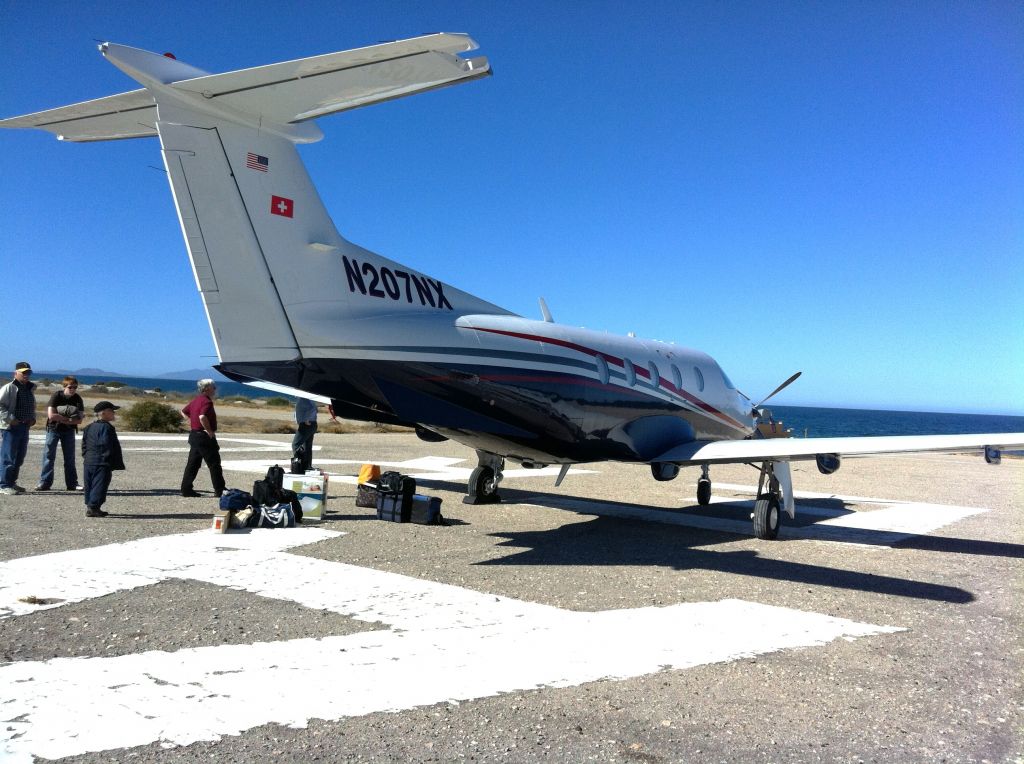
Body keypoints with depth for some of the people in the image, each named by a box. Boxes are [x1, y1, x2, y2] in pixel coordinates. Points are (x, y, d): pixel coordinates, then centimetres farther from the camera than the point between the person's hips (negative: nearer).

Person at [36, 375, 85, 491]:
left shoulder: (78, 399, -4)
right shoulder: (56, 396, -12)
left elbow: (79, 419, -10)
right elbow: (51, 415, -21)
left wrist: (62, 419, -19)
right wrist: (69, 418, -18)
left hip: (69, 430, 3)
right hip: (54, 429, -2)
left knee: (70, 457, 6)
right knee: (49, 455, -3)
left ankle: (72, 483, 11)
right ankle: (45, 482, 1)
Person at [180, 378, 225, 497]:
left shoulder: (195, 400, 13)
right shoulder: (207, 401, -16)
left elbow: (184, 412, 25)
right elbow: (202, 417, -30)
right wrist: (210, 432, -21)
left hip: (194, 435, 9)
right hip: (204, 437, -9)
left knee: (192, 464, 11)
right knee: (214, 464, -3)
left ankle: (186, 489, 11)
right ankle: (220, 490, 1)